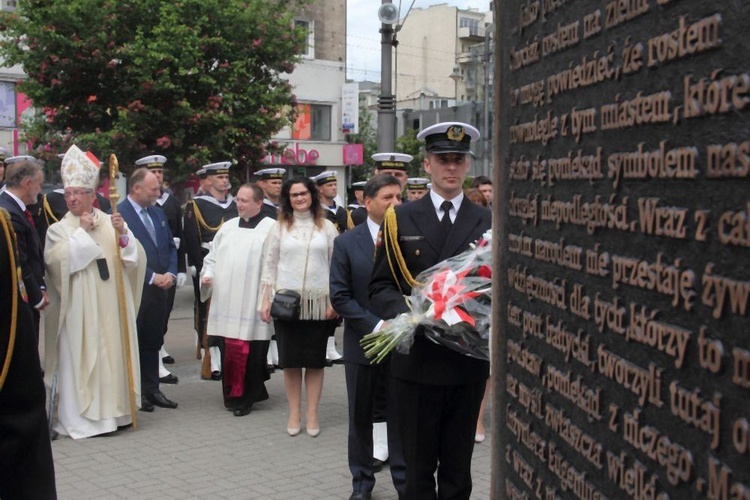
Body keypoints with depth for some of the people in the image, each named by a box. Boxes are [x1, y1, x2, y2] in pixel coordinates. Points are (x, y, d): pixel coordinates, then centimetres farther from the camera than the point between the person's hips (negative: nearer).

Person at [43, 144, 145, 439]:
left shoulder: (112, 222, 10)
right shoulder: (59, 229, 3)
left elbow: (135, 257, 3)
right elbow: (55, 259, -15)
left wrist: (123, 234, -14)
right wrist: (82, 232, -11)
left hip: (112, 306, 3)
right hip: (79, 309, -3)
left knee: (114, 352, 8)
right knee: (80, 357, -3)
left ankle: (112, 410, 19)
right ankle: (80, 418, 4)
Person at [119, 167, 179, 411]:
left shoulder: (158, 213, 13)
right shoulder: (119, 214, -11)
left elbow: (171, 247, 17)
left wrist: (170, 274, 0)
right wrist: (153, 277, -15)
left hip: (159, 289, 7)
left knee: (153, 342, 13)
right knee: (134, 343, 2)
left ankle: (152, 389, 21)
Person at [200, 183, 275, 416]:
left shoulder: (272, 228, -3)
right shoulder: (228, 227, 15)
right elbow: (213, 257, 20)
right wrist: (207, 274, 3)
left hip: (254, 304, -5)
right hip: (227, 301, 5)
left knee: (251, 352, -1)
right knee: (230, 350, 7)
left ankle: (245, 397, 11)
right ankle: (234, 394, 20)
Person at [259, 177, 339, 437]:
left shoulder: (326, 227, 5)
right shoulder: (280, 227, 6)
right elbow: (269, 266, 6)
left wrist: (336, 300, -4)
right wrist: (265, 300, -1)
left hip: (318, 302, 0)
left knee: (315, 359, 4)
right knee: (290, 359, 4)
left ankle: (312, 413, 13)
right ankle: (294, 413, 14)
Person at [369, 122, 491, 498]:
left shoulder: (488, 223, 6)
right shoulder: (400, 220, 3)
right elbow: (380, 287, 1)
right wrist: (408, 313, -18)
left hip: (469, 360, 1)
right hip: (416, 359, -1)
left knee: (458, 467, 12)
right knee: (418, 464, 10)